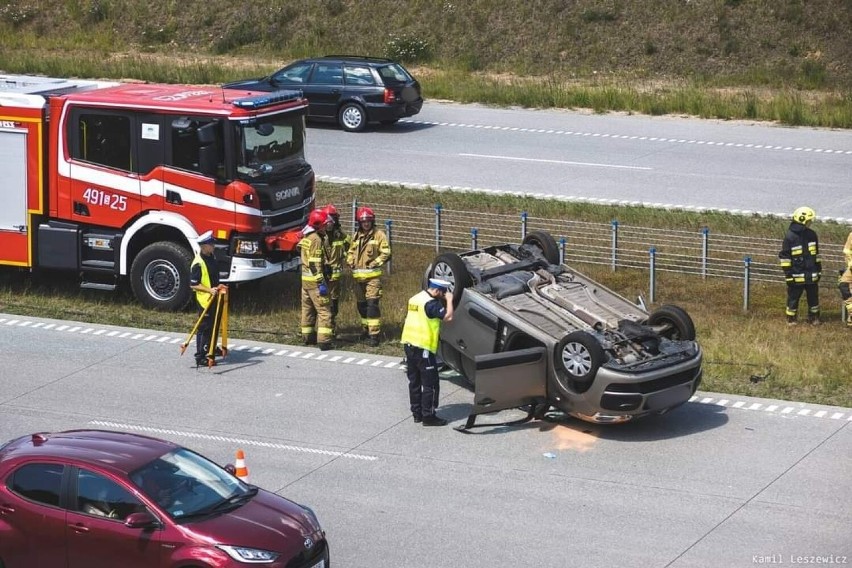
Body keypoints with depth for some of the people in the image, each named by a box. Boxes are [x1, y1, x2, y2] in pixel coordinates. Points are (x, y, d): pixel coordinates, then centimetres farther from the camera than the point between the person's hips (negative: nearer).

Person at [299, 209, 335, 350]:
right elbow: (315, 264, -21)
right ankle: (324, 341, -14)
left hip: (305, 279, 10)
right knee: (324, 310, -8)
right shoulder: (316, 240, -17)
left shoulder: (306, 237, 12)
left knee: (308, 308, 18)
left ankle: (308, 337, 28)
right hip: (315, 280, -10)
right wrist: (321, 283, -22)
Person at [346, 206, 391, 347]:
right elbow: (351, 251, 24)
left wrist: (374, 263, -14)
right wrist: (350, 262, 5)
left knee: (372, 304, -14)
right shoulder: (356, 236, 13)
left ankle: (374, 334, -14)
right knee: (361, 304, 14)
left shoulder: (379, 234, -4)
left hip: (372, 275, -6)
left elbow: (386, 253, -7)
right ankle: (365, 328, 31)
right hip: (358, 276, 6)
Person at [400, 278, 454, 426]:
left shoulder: (415, 299, 11)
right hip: (423, 347, -9)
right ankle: (428, 416, -3)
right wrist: (449, 300, -7)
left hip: (409, 344, 9)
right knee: (430, 383, -2)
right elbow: (448, 317, -23)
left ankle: (417, 413, 22)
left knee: (414, 381, 15)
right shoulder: (431, 303, -16)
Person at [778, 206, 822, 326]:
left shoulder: (811, 234, 5)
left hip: (811, 274, 5)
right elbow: (784, 257, -9)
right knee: (793, 298, 5)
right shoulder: (790, 236, -11)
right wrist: (788, 274, -11)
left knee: (813, 297, 10)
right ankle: (791, 319, 17)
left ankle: (814, 318, 22)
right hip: (797, 275, -5)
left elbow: (816, 254, 16)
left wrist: (819, 270, 16)